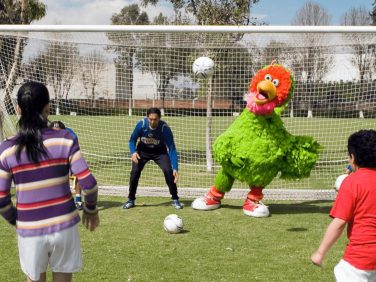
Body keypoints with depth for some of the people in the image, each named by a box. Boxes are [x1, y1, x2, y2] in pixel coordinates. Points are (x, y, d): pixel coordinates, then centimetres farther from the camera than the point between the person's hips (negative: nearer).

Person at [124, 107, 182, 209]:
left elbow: (172, 149, -30)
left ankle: (175, 199, -1)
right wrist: (133, 152, -34)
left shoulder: (165, 128, -31)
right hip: (143, 150, 1)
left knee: (168, 171, -18)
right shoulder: (141, 124, -27)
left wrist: (175, 168, -39)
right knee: (135, 172, -13)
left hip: (159, 151, -1)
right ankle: (131, 200, 7)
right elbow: (132, 140, -13)